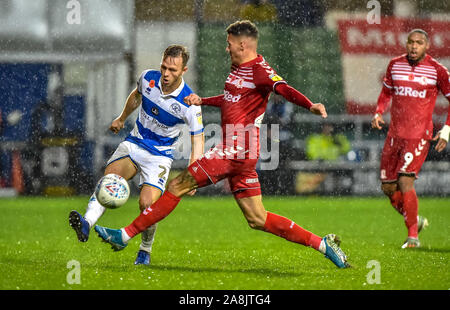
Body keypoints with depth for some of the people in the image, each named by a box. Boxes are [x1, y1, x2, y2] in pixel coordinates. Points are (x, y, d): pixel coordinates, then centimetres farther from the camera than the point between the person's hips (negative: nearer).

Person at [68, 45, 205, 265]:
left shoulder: (189, 104, -19)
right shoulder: (148, 78, -7)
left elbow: (197, 139, -11)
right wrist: (122, 119, 30)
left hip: (160, 156, -3)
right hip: (134, 144, 3)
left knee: (147, 203, -19)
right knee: (110, 175, -26)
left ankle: (145, 251, 7)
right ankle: (87, 223, -45)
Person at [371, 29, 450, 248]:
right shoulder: (395, 65, 7)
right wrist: (378, 113, 5)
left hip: (420, 136, -5)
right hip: (395, 134, 5)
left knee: (405, 181, -18)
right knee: (388, 187, 5)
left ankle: (413, 236, -7)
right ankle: (416, 221, 29)